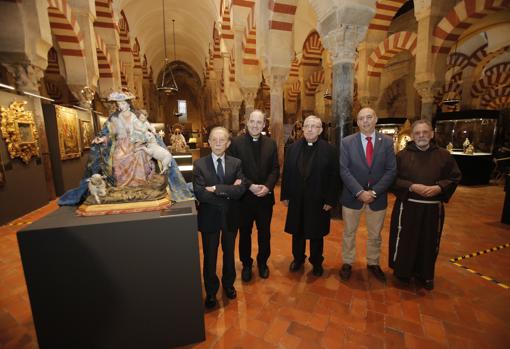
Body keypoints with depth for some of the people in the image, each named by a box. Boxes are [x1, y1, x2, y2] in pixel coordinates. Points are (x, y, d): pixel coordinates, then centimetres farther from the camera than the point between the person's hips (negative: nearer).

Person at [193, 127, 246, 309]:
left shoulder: (236, 163, -5)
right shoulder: (199, 164, -10)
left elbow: (241, 189, -18)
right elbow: (199, 193, -21)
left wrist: (216, 189, -24)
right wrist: (228, 192, -20)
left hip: (230, 216, 2)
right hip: (209, 217, -1)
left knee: (229, 253, 22)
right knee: (210, 256, 15)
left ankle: (228, 284, 49)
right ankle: (211, 291, 41)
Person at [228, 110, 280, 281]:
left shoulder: (271, 143, 3)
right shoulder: (236, 142, -6)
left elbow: (275, 169, 1)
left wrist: (267, 187, -15)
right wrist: (250, 186, -18)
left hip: (265, 196, 2)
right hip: (244, 197, -2)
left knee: (264, 233, 17)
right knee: (245, 233, 15)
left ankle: (262, 262, 40)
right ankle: (246, 264, 37)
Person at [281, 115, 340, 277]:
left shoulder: (329, 150, -6)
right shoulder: (293, 148, 1)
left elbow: (334, 177, -7)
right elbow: (286, 173, 2)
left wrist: (331, 200, -9)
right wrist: (285, 195, 0)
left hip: (319, 201, -2)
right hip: (296, 200, 2)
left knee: (316, 234, 15)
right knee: (297, 232, 17)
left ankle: (317, 262, 38)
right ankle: (298, 258, 40)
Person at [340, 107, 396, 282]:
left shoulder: (387, 142, -1)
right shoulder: (347, 142, -6)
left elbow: (391, 170, -5)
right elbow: (344, 170, -10)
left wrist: (374, 191, -15)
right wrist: (360, 192, -18)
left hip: (377, 196, 2)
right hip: (352, 196, -1)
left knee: (375, 235, 18)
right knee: (349, 233, 13)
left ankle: (373, 263, 40)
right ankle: (347, 263, 32)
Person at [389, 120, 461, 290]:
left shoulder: (444, 155, 3)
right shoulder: (402, 155, -4)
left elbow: (454, 178, 7)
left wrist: (439, 188, -12)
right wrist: (411, 187, -18)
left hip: (433, 208, 2)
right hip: (407, 206, -2)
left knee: (429, 242, 13)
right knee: (405, 241, 6)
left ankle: (425, 274, 33)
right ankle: (403, 271, 26)